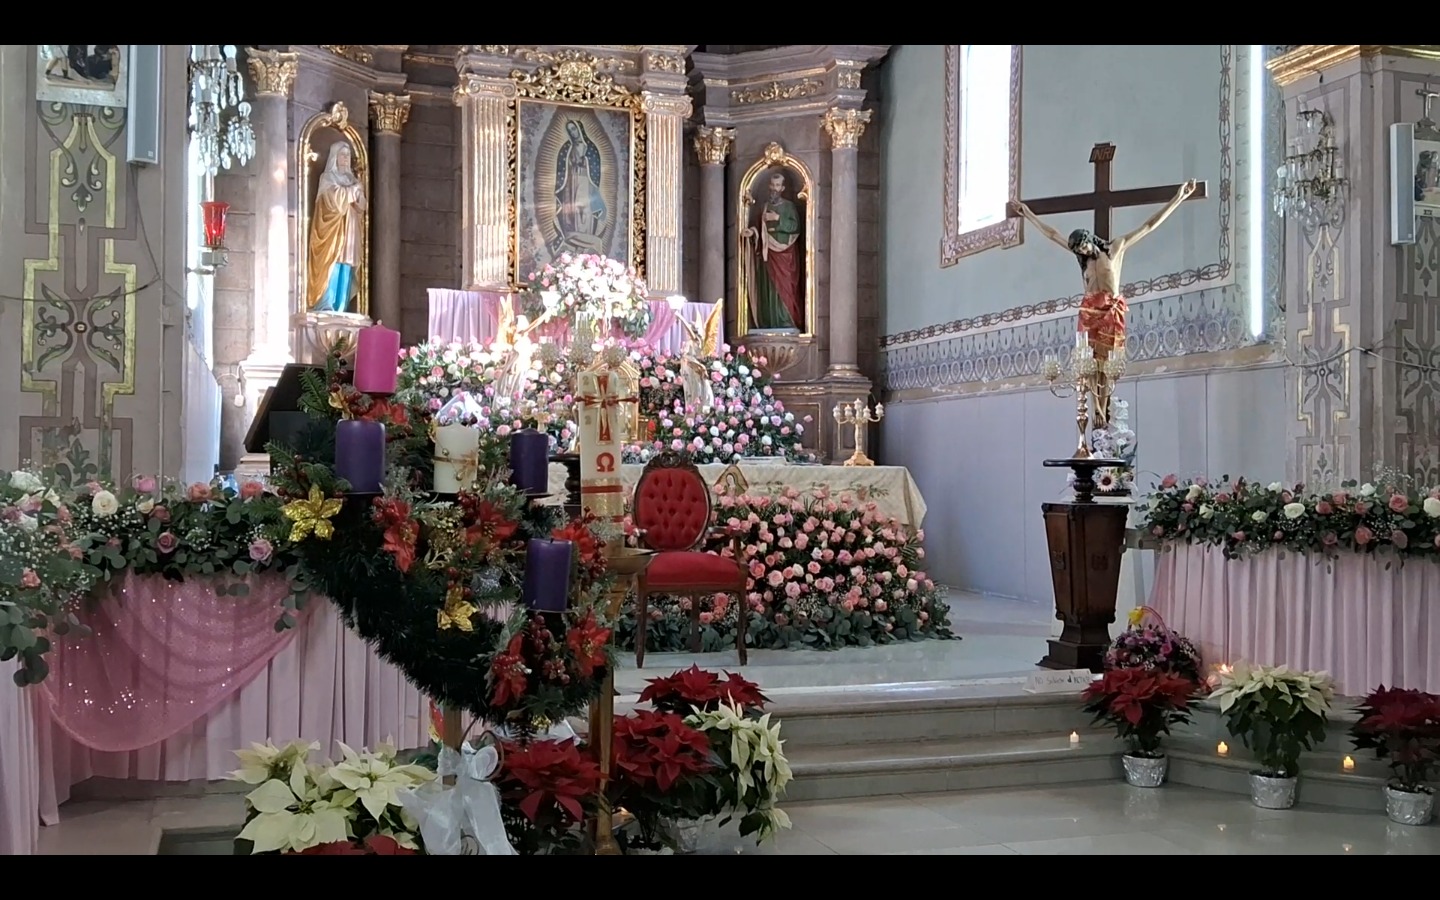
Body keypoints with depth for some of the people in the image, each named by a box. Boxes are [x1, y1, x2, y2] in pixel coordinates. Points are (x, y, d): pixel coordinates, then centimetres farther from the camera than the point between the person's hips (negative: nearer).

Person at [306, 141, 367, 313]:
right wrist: (354, 190, -2)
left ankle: (340, 309, -1)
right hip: (332, 230, -6)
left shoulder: (350, 179, 21)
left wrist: (359, 194, -4)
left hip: (348, 231, 6)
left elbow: (360, 207, 16)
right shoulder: (327, 178, 3)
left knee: (345, 271, 0)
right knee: (331, 269, -15)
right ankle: (326, 308, -17)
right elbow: (336, 198, -13)